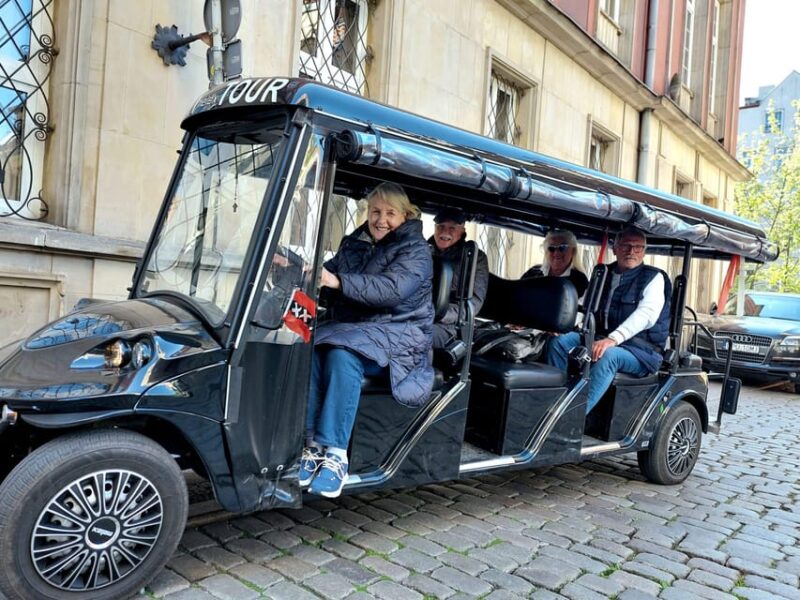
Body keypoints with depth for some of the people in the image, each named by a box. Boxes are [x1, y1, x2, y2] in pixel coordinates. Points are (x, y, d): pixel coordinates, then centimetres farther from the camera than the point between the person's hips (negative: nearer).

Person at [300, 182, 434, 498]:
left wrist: (338, 281, -33)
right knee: (309, 348, -27)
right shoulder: (354, 243, 18)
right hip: (347, 327, 5)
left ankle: (336, 454, -31)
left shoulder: (415, 250, -3)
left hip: (396, 333, -5)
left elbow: (392, 289, -21)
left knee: (342, 355, -35)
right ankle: (312, 445, -25)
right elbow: (329, 273, 17)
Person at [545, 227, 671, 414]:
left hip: (641, 350, -5)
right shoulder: (604, 275, 16)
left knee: (609, 355, -37)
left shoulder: (654, 278, -1)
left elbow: (646, 314, -17)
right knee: (560, 341, -17)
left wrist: (613, 339, -33)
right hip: (602, 339, 5)